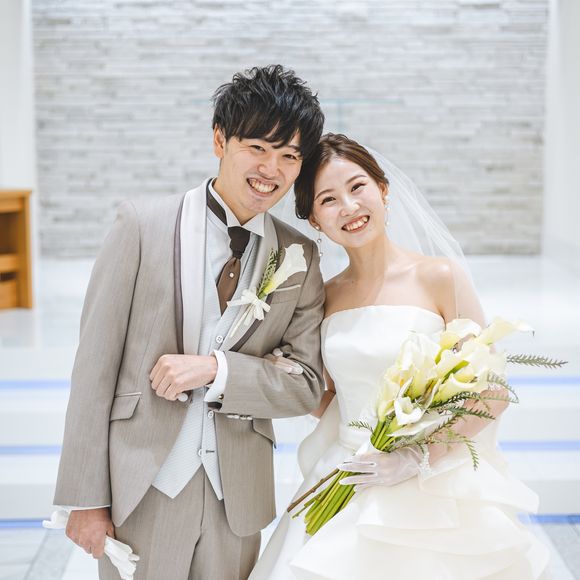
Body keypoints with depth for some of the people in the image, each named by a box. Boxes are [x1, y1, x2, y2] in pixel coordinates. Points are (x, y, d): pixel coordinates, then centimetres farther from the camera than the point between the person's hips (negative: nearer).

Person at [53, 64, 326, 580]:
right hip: (141, 490, -2)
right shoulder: (144, 224, -6)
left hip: (237, 497, 3)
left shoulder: (300, 259, 2)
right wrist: (86, 498, -7)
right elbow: (96, 363, -6)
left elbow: (306, 386, 0)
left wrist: (215, 368, -17)